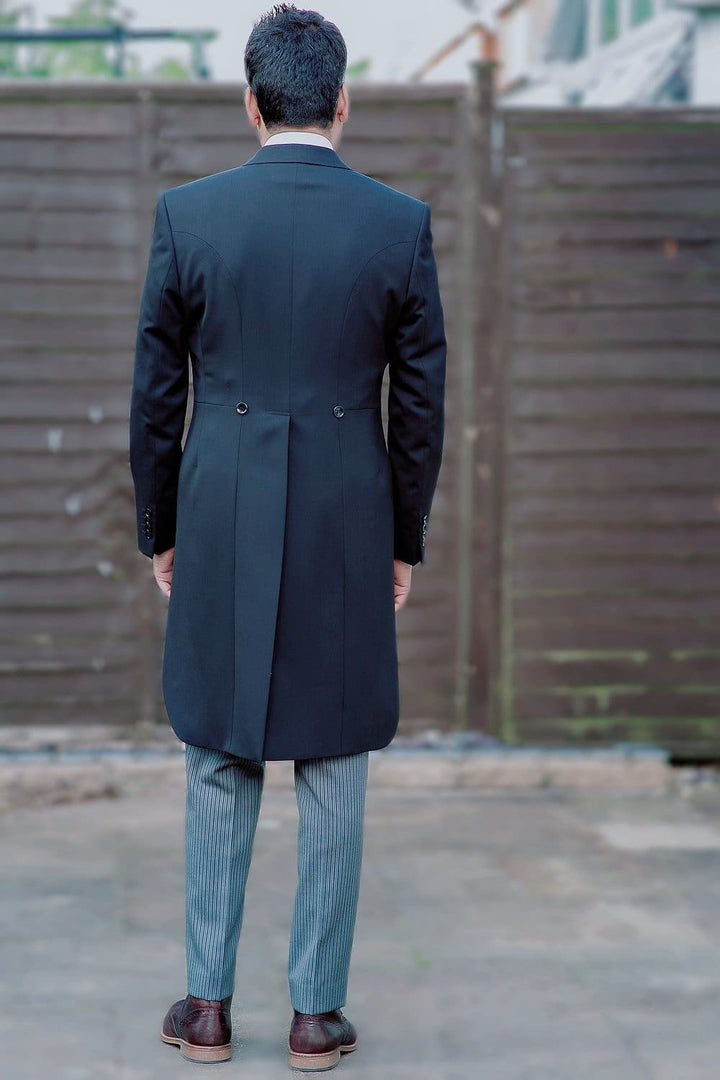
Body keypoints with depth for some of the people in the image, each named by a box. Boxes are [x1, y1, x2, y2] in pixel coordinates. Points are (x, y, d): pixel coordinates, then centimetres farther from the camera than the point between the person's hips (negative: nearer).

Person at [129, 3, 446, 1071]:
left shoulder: (188, 213, -4)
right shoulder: (402, 223, -4)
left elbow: (156, 393, 0)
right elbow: (421, 402, 0)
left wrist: (160, 531, 12)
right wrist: (404, 543, 11)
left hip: (221, 534, 0)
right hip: (348, 534, 0)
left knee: (219, 770, 12)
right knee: (333, 775, 9)